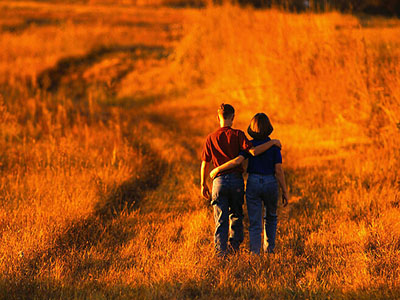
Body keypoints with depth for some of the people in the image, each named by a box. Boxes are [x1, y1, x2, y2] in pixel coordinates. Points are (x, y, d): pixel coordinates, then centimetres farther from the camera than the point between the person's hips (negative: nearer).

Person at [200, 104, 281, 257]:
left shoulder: (211, 138, 3)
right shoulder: (237, 135, -4)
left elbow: (204, 164, 5)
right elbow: (253, 151, -16)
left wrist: (203, 185, 15)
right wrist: (272, 142, -5)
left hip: (219, 181, 1)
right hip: (236, 179, -1)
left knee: (221, 219, 2)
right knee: (236, 215, 20)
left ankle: (221, 253, -4)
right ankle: (235, 243, 12)